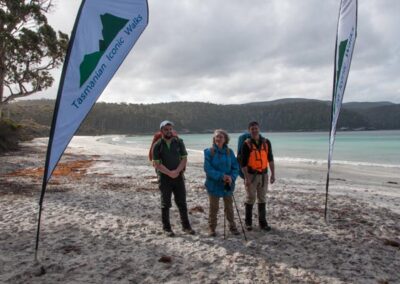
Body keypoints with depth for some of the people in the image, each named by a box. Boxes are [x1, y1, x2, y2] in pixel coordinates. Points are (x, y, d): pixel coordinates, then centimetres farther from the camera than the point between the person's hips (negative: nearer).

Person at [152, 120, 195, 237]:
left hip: (179, 176, 2)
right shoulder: (157, 145, -3)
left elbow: (184, 159, 1)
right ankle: (166, 228, 19)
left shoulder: (179, 142, 4)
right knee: (166, 204, 6)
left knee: (182, 203, 8)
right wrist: (169, 173, -17)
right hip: (164, 178, -2)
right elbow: (157, 164, -8)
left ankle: (186, 226, 21)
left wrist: (177, 171, -13)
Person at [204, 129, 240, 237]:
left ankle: (232, 227, 28)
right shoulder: (209, 152, -9)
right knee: (213, 208, 9)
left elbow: (235, 167, 0)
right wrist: (221, 176, -23)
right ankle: (211, 228, 24)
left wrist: (232, 177, -19)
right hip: (214, 184, -2)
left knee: (229, 207, 13)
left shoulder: (229, 152, -1)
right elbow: (208, 168, -14)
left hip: (228, 185, 2)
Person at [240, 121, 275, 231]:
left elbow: (270, 159, 9)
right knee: (250, 199, 4)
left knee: (262, 199, 10)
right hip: (251, 175, -3)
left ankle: (263, 222, 20)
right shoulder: (247, 144, -8)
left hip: (263, 174, 4)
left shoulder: (266, 142, 3)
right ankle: (248, 222, 17)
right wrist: (246, 178, -15)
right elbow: (243, 163, -10)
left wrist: (273, 174, 5)